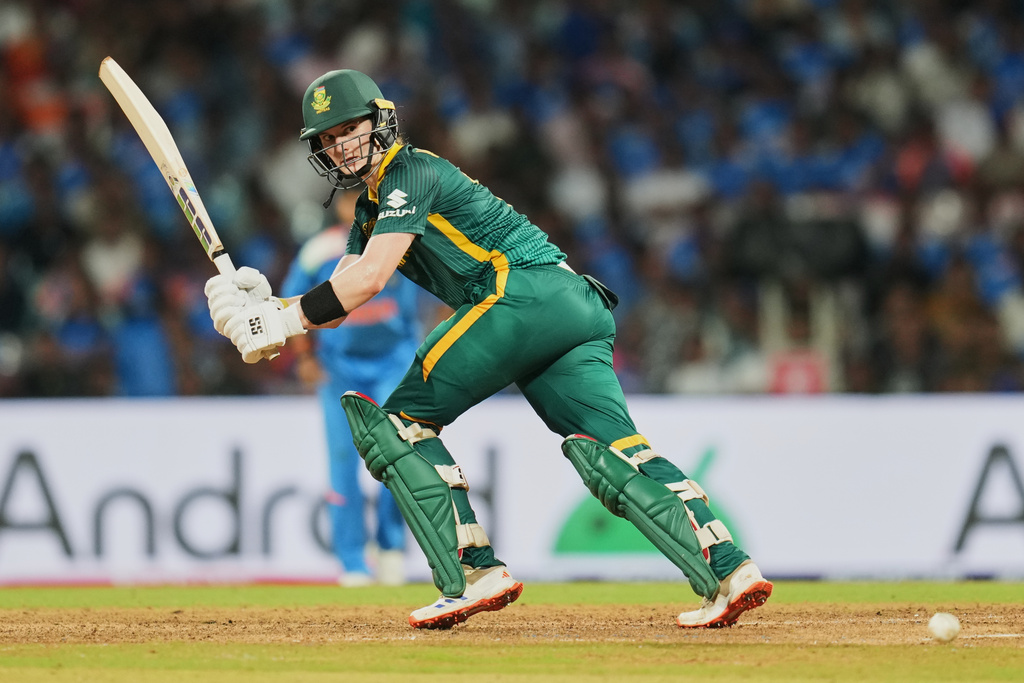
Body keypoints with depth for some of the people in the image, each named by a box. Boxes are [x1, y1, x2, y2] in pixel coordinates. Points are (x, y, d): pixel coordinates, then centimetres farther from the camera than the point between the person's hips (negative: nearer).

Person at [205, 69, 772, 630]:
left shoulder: (411, 172, 1)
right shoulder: (372, 207, 29)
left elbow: (368, 280, -10)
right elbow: (335, 304, 21)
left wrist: (285, 320, -5)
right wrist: (258, 306, 5)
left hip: (528, 288, -9)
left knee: (399, 419, -2)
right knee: (609, 452, -7)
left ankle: (473, 574, -12)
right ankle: (728, 571, -25)